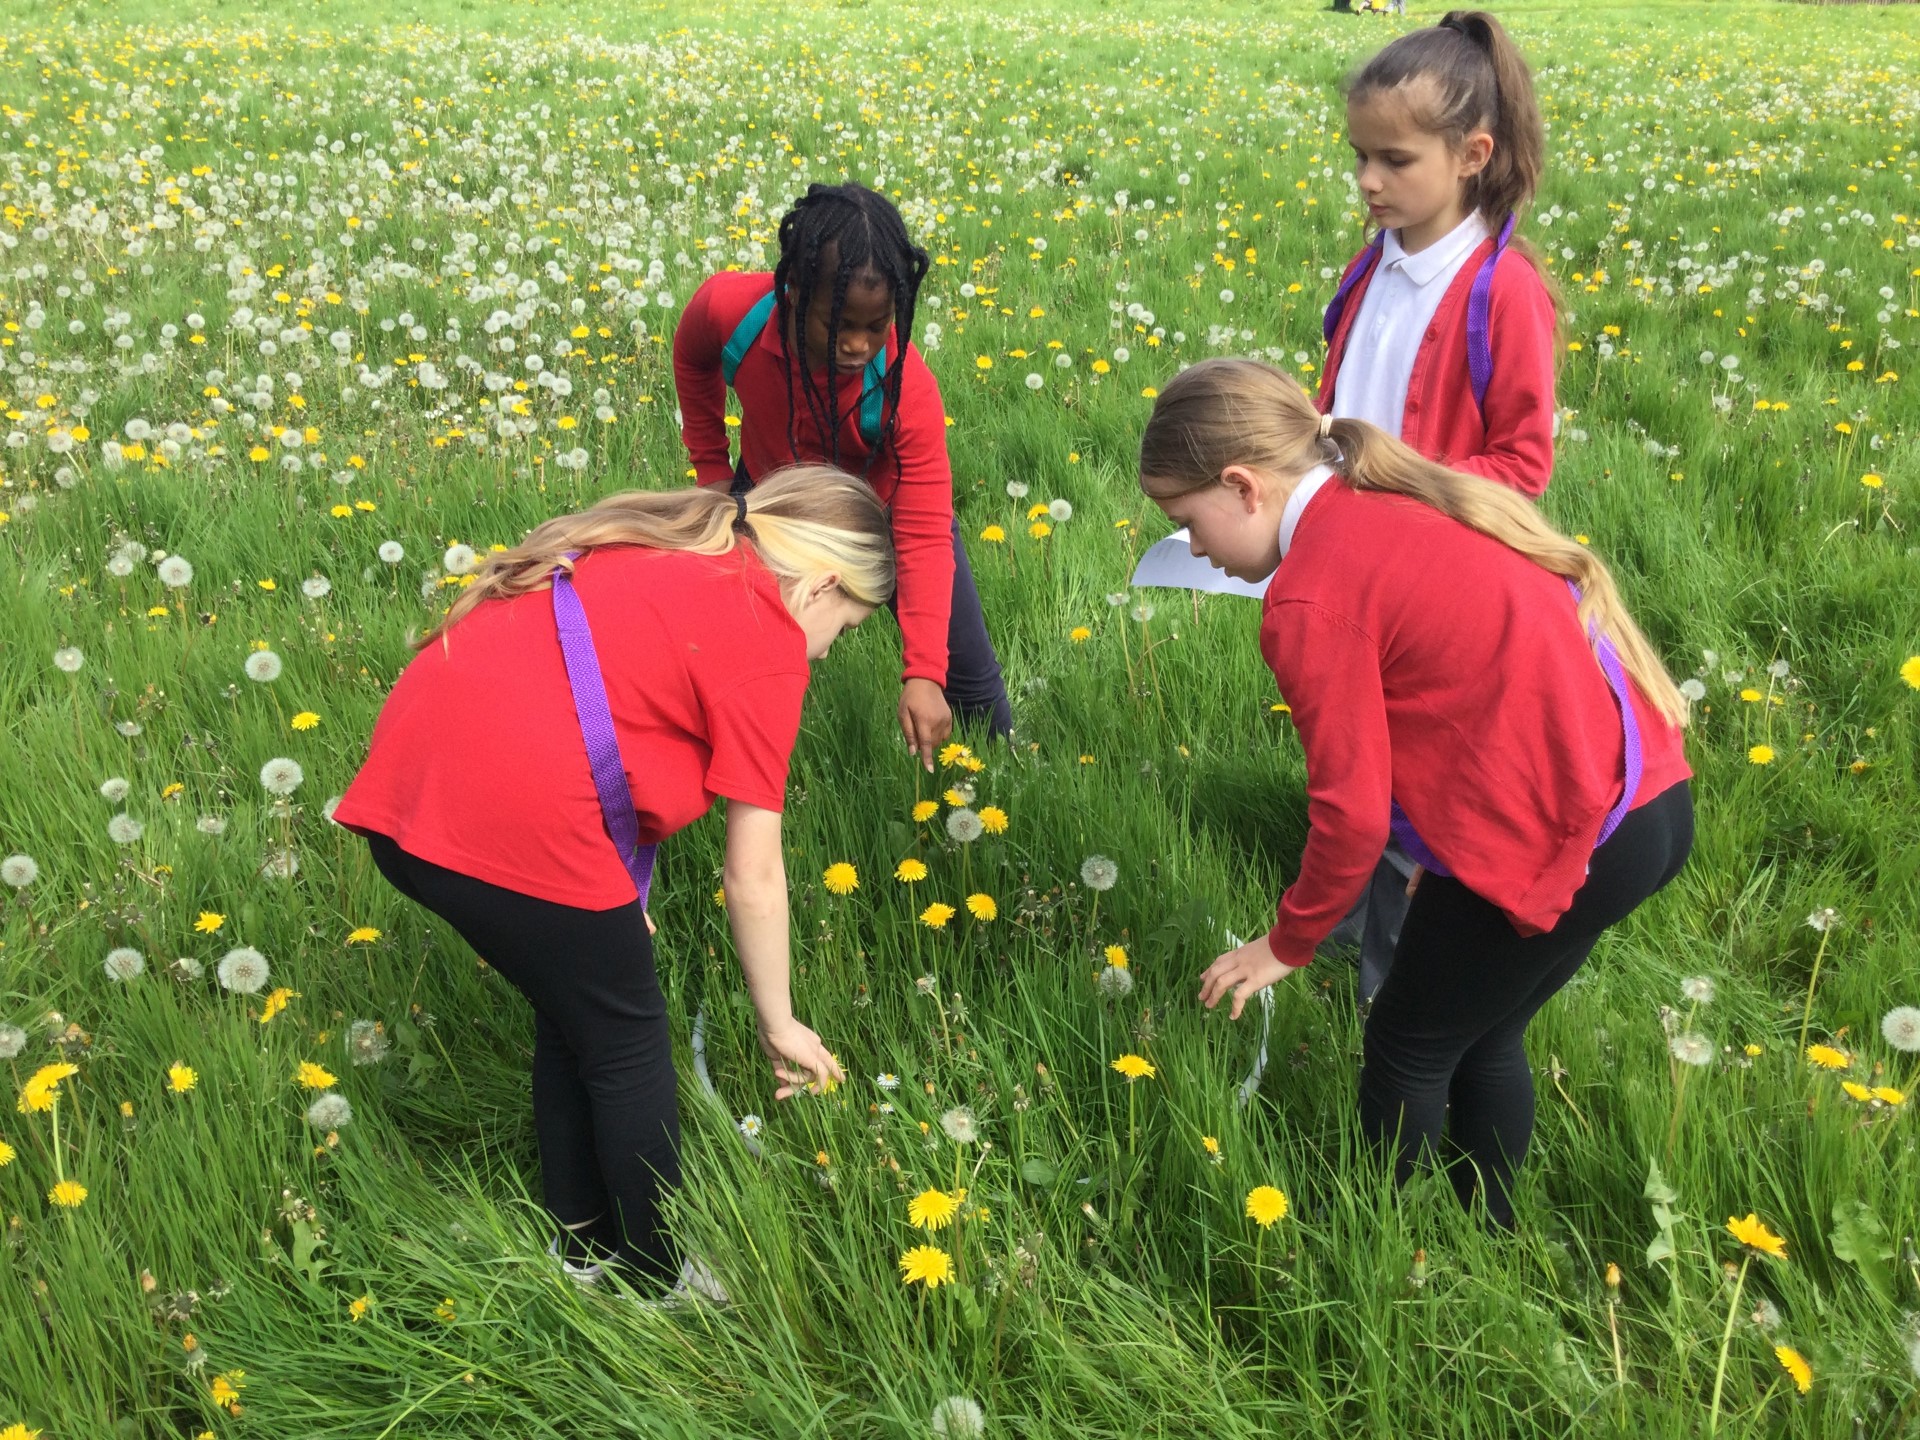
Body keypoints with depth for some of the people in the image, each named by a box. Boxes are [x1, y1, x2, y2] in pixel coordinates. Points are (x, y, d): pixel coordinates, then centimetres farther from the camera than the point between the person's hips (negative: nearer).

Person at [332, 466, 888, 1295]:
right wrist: (779, 1025, 14)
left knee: (571, 1013, 25)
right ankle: (660, 1281, 31)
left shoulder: (656, 553, 22)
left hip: (407, 790, 8)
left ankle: (584, 1250, 42)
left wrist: (611, 899, 20)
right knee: (626, 1045, 14)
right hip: (516, 821, -8)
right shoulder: (767, 641, -1)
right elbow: (754, 876, 1)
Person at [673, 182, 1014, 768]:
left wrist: (923, 674, -45)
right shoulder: (729, 309, -32)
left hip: (882, 506, -2)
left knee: (964, 665, 4)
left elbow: (924, 535, -37)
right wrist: (711, 469, 0)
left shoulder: (906, 387, -39)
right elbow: (694, 361, -5)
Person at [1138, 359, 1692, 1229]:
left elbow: (1353, 812, -12)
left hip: (1555, 838, -8)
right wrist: (1449, 843, 18)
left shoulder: (1311, 599, -16)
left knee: (1409, 1048, 15)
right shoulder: (1401, 500, 9)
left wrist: (1286, 946, 3)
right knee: (1483, 1038, 26)